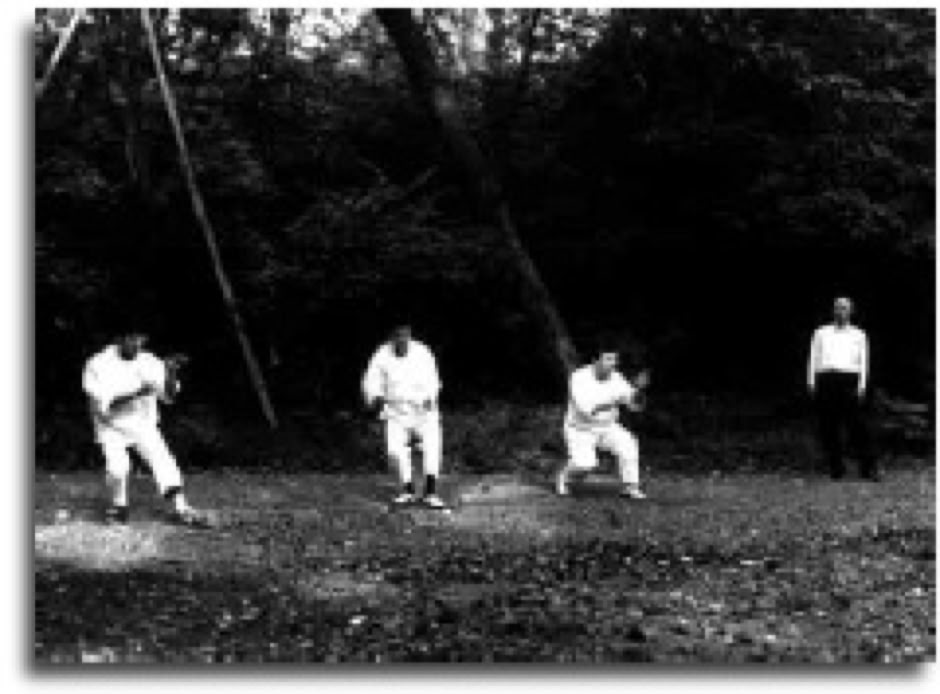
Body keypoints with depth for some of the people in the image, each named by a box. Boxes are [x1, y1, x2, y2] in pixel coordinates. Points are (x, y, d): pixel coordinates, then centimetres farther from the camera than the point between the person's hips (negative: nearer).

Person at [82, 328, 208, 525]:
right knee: (117, 468, -21)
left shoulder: (148, 362, -7)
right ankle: (118, 506, 6)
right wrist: (136, 393, -38)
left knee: (163, 460, -14)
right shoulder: (98, 365, -15)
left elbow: (168, 394, -13)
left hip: (144, 426, 2)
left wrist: (170, 373, -34)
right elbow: (105, 403, -25)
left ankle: (181, 508, -14)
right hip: (112, 428, -2)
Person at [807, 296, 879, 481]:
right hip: (825, 380, 1)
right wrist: (811, 383, 0)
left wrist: (862, 386, -3)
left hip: (848, 379, -1)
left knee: (857, 425, -9)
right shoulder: (821, 333, 21)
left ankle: (868, 468, -7)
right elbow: (813, 358, 14)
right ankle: (836, 468, 4)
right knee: (828, 428, -3)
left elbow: (863, 362, 11)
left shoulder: (859, 335, 18)